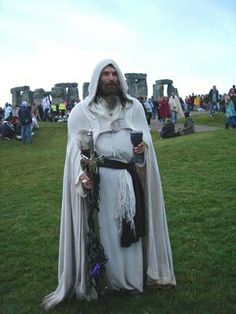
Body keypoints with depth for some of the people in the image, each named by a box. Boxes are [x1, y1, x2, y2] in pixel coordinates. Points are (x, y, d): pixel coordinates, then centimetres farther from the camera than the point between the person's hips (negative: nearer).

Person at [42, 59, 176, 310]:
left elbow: (145, 136, 9)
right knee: (104, 228, 5)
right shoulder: (82, 111, -2)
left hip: (130, 178, 3)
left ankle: (133, 276, 30)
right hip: (100, 181, -2)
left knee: (132, 225, 11)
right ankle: (114, 279, 23)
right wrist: (81, 174, -21)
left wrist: (144, 146, -15)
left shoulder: (134, 106, 6)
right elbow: (76, 147, -5)